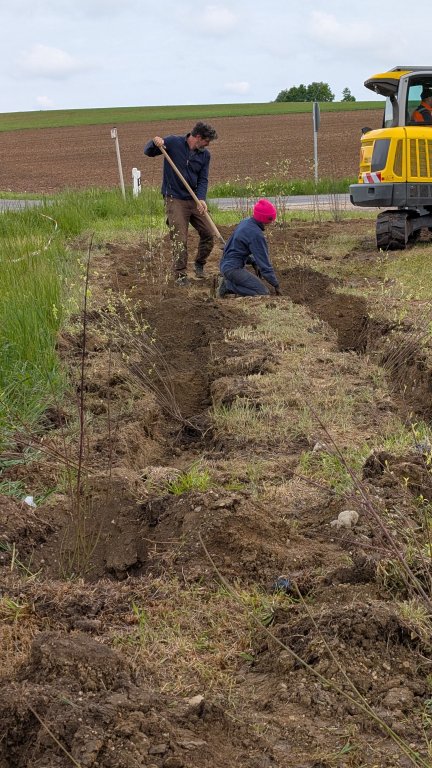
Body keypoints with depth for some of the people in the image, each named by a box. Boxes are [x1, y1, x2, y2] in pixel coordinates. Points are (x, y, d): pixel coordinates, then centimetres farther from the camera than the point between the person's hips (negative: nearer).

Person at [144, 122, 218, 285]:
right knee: (179, 240, -9)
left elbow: (203, 179, 1)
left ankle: (199, 264, 29)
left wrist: (201, 199, -17)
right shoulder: (173, 143, -8)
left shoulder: (205, 155, 3)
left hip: (194, 200, 5)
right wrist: (154, 143, -24)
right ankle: (180, 275, 0)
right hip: (175, 199, -5)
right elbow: (148, 152, 0)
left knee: (208, 234, 6)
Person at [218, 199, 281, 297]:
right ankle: (228, 286, -10)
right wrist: (276, 285, -9)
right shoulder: (256, 235, -20)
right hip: (233, 268, -10)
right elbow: (264, 261, -16)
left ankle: (228, 283, 8)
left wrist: (254, 263, 10)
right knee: (263, 293, -13)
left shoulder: (245, 223, 8)